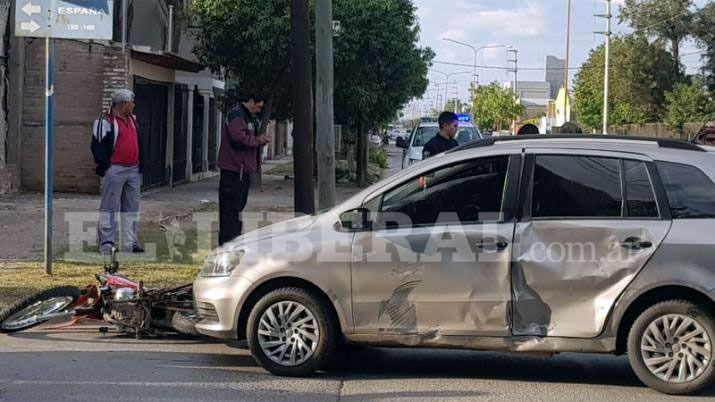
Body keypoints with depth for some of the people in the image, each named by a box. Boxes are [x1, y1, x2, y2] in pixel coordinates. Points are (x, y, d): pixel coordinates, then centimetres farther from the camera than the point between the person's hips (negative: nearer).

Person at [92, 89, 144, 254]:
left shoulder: (132, 120, 17)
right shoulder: (106, 121, -8)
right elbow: (98, 146, -11)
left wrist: (139, 164, 18)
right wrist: (104, 166, -16)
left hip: (133, 170, 8)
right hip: (115, 170, -8)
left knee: (132, 208, 10)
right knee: (110, 208, -4)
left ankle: (130, 243, 17)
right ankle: (106, 243, -1)